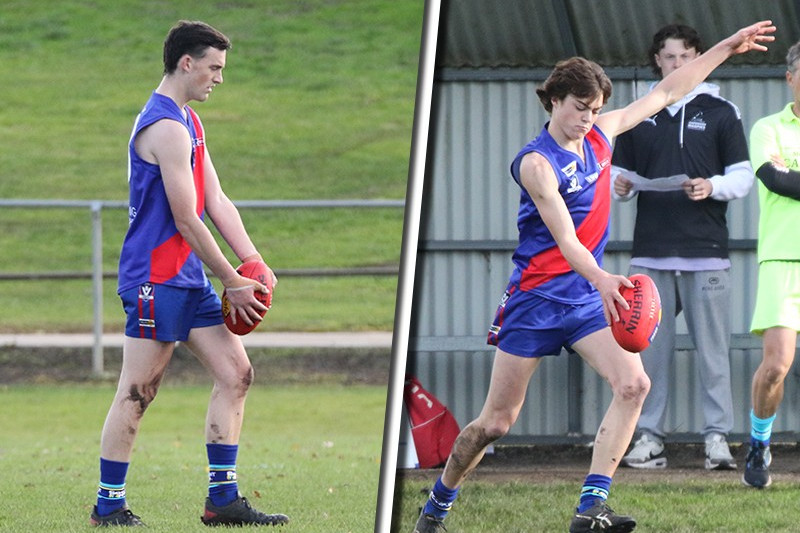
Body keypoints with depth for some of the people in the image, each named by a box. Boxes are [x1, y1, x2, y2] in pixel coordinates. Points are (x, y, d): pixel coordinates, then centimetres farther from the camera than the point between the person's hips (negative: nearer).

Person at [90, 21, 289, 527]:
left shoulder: (188, 122, 17)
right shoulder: (166, 128, -16)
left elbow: (217, 203, 16)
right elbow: (187, 221, -17)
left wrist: (254, 265, 5)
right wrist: (233, 284, -11)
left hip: (189, 278, 10)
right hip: (155, 278, -10)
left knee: (236, 373, 5)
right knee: (137, 392, -5)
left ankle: (223, 499, 6)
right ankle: (109, 504, 3)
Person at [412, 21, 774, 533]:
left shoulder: (600, 133, 4)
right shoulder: (536, 162, -16)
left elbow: (666, 91, 14)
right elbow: (564, 238, -27)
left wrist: (727, 48, 14)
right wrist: (601, 279, -44)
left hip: (588, 297, 6)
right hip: (536, 298, -6)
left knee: (633, 383, -19)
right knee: (495, 422, 0)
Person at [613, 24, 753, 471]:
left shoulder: (721, 113, 7)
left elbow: (743, 177, 5)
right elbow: (621, 172, 18)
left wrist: (713, 187, -15)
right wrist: (619, 186, -5)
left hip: (706, 250, -2)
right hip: (652, 252, 2)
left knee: (713, 349, -4)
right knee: (651, 347, 1)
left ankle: (718, 436, -3)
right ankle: (649, 437, 5)